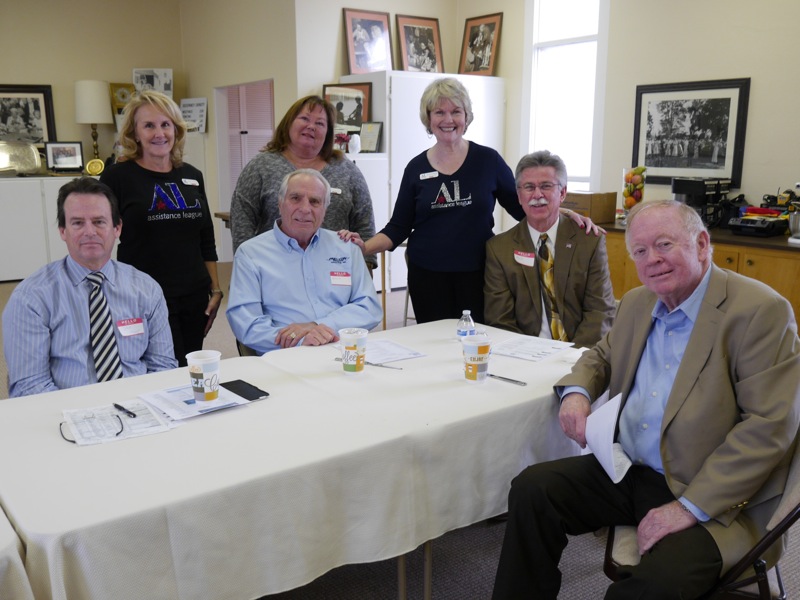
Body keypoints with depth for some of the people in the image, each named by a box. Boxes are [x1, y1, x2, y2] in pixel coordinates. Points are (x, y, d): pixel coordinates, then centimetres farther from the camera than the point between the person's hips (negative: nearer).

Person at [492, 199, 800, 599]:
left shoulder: (761, 311, -13)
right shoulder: (637, 303, 10)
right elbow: (603, 355, 25)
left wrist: (690, 507, -21)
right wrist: (576, 391, 0)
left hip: (712, 497, -6)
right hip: (627, 472, 6)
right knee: (531, 489, -12)